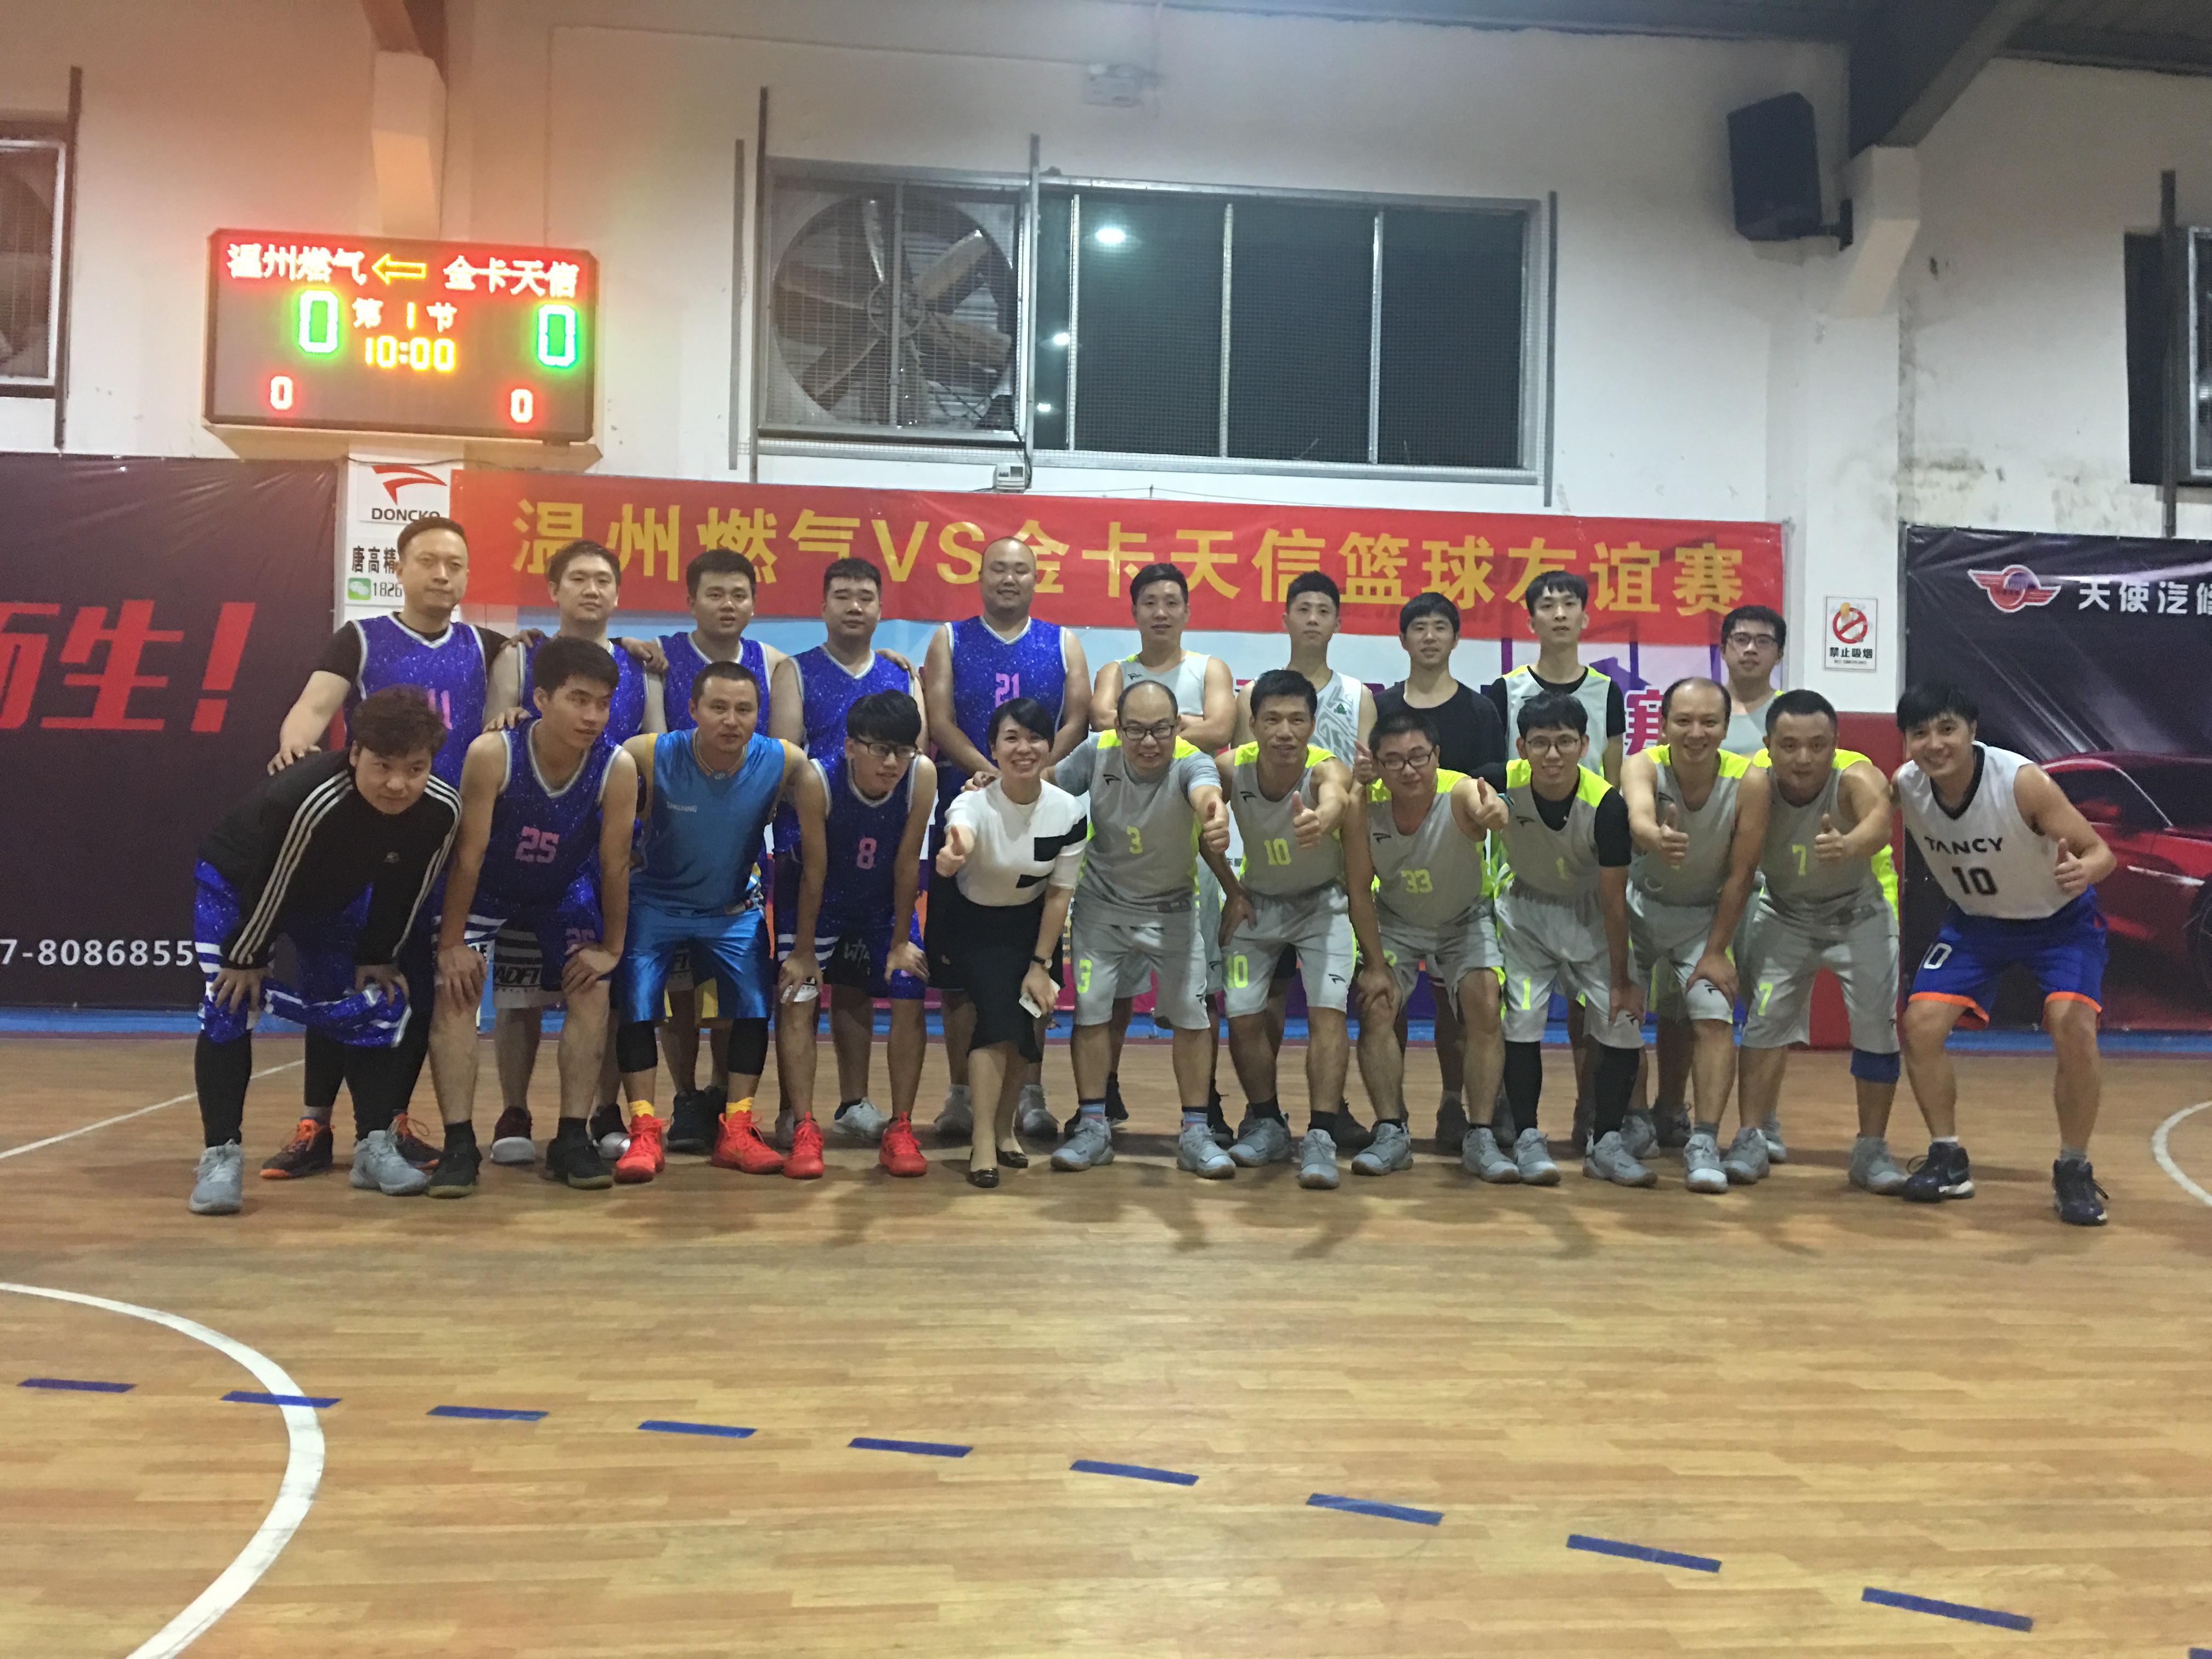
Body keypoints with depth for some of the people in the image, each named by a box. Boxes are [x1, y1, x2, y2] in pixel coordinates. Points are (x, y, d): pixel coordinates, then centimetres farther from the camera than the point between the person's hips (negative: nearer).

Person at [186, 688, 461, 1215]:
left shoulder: (442, 810, -28)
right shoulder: (304, 801, -44)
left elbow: (403, 890, -9)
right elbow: (268, 890, -29)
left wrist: (379, 957, -1)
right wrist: (246, 959, -17)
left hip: (336, 897, 5)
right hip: (235, 885, -4)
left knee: (376, 1003, -2)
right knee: (228, 1006, -17)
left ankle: (374, 1146, 8)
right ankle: (221, 1156, -6)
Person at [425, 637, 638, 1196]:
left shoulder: (618, 767, -29)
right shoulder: (492, 754, -34)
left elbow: (614, 865, -18)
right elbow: (469, 853, -24)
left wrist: (611, 947, -10)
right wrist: (451, 942, -18)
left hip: (564, 890, 2)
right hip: (485, 888, -2)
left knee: (592, 991, -8)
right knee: (455, 992, -14)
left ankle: (572, 1138, 1)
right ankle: (459, 1142, -8)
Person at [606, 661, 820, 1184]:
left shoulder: (785, 763, -22)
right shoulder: (646, 757, -26)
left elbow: (814, 862, -15)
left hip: (734, 909, 2)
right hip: (655, 904, -1)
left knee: (756, 1005, -7)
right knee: (635, 1002, -15)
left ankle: (736, 1131, 5)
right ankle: (644, 1132, -6)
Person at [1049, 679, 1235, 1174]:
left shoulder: (1191, 762, -28)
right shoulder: (1097, 752, -19)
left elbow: (1206, 791, -52)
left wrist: (1214, 815, -76)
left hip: (1173, 909, -1)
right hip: (1102, 904, 1)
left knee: (1192, 1014, -2)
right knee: (1091, 1009, 0)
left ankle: (1195, 1129, 13)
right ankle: (1093, 1125, 13)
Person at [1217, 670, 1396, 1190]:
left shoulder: (1328, 771, -31)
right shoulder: (1230, 769, -22)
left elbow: (1337, 797, -55)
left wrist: (1320, 819, -77)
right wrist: (1231, 890, -7)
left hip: (1323, 904, -3)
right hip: (1256, 903, 3)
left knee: (1327, 1011, -18)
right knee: (1243, 1018, 0)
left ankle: (1320, 1139, -13)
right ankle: (1265, 1123, 24)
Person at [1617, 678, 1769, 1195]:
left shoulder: (1749, 782, -24)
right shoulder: (1642, 766, -27)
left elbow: (1740, 875, -16)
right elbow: (1638, 815, -51)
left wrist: (1715, 951, -14)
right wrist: (1657, 839, -75)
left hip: (1707, 914, 0)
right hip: (1640, 905, 1)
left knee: (1714, 1018, -15)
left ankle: (1704, 1143, -10)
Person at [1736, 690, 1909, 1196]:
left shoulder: (1856, 777, -34)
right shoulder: (1756, 780, -25)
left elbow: (1879, 821, -56)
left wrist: (1848, 845, -78)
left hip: (1861, 911, -1)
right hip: (1783, 912, 1)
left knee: (1877, 1024, -6)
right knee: (1766, 1014, -9)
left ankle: (1872, 1149, 10)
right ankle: (1751, 1140, 1)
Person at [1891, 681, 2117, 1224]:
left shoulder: (2023, 782, -31)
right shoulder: (1905, 787, -20)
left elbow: (2100, 850, -27)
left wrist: (2082, 870, -49)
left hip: (2061, 918, -3)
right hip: (1976, 919, 4)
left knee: (2073, 1025, -24)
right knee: (1920, 1021, -11)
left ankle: (2074, 1170, -3)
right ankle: (1949, 1160, 7)